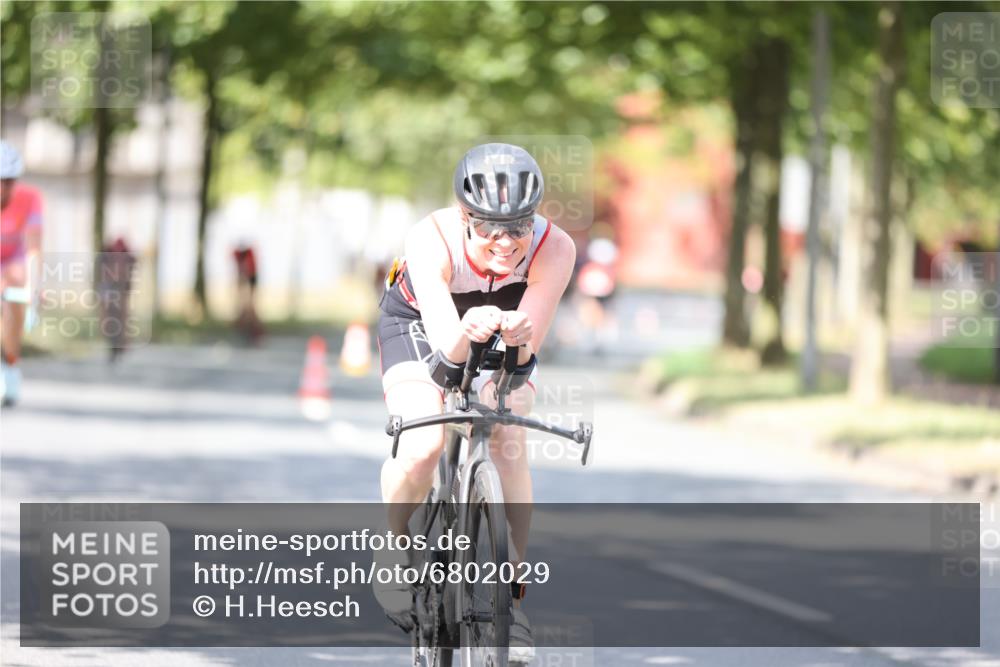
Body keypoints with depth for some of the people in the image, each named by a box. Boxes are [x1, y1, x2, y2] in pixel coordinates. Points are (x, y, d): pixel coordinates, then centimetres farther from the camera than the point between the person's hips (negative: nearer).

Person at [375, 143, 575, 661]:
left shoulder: (554, 250, -33)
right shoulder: (431, 241, -38)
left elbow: (526, 352, -38)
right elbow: (444, 343, -46)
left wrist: (518, 337, -61)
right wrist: (466, 333, -69)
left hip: (502, 338, 2)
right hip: (419, 325, -2)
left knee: (508, 440, -23)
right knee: (423, 446, -25)